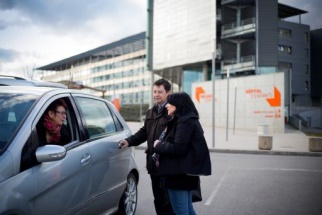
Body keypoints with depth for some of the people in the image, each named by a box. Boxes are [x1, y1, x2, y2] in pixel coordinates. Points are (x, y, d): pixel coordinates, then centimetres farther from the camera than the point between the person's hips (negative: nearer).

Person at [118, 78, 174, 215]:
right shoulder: (151, 112, 17)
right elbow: (143, 132, 22)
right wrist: (129, 141, 9)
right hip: (153, 162, 9)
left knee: (168, 200, 1)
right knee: (158, 199, 19)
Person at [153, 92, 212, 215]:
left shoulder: (185, 121, -16)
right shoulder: (187, 120, 16)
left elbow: (177, 148, -23)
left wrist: (158, 145, -8)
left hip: (180, 173, -11)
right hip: (185, 172, 11)